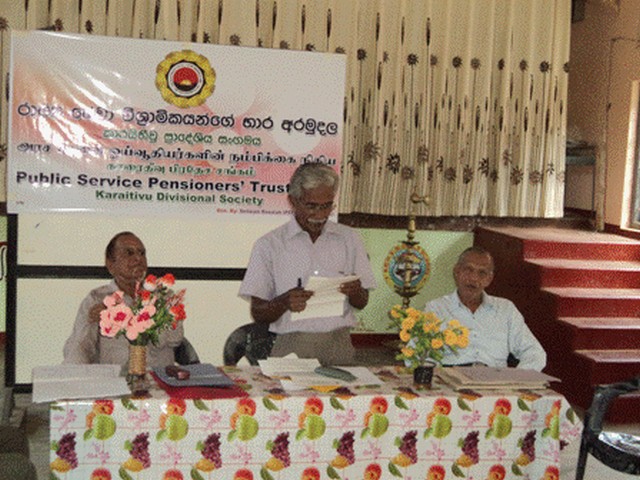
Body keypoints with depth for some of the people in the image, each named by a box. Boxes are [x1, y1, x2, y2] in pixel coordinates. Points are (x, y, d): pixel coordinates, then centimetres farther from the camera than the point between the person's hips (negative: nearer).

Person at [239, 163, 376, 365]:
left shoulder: (349, 239, 13)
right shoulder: (269, 245, 4)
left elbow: (362, 303, 17)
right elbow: (258, 314, 3)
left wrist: (355, 293, -5)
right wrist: (284, 302, -16)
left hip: (339, 346, 2)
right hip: (293, 347, -2)